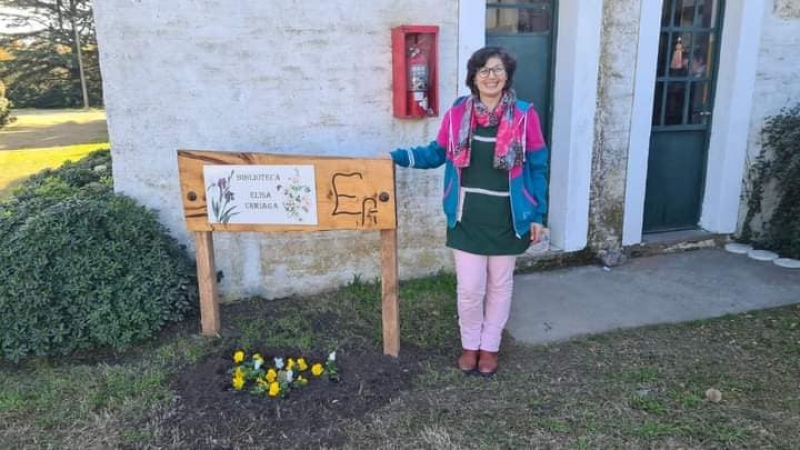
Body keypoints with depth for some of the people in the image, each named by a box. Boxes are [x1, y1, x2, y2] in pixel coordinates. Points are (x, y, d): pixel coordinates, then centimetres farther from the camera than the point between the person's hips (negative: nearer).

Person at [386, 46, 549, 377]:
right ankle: (470, 344, 31)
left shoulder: (524, 115, -7)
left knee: (499, 286, 14)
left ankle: (490, 346, 34)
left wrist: (537, 215, -2)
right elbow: (437, 154, 8)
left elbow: (538, 167, -2)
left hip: (507, 218, 0)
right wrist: (397, 157, -5)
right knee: (469, 287, 5)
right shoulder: (457, 114, -2)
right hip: (467, 217, 1)